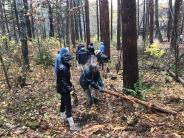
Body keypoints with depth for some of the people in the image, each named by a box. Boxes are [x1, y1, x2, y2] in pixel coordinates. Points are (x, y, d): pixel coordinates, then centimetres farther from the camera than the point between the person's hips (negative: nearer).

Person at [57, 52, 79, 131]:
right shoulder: (63, 68, -24)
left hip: (64, 88, 10)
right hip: (64, 89, -10)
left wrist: (70, 85, 11)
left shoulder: (65, 67, 6)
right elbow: (63, 81, -26)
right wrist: (69, 87, -24)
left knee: (63, 102, 26)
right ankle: (72, 125, -6)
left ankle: (63, 116, 48)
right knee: (68, 106, -9)